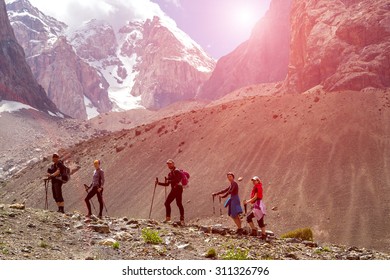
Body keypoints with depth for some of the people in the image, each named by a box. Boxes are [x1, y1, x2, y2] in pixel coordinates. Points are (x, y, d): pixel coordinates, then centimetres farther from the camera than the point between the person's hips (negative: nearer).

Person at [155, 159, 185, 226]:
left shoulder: (176, 171, -4)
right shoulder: (170, 173, 21)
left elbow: (180, 178, -21)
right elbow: (167, 184, 23)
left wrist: (170, 181, -21)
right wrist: (158, 183, 15)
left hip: (178, 188, -8)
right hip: (173, 190, 9)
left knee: (179, 204, -12)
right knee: (167, 203, 3)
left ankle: (182, 219, -9)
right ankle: (168, 217, 13)